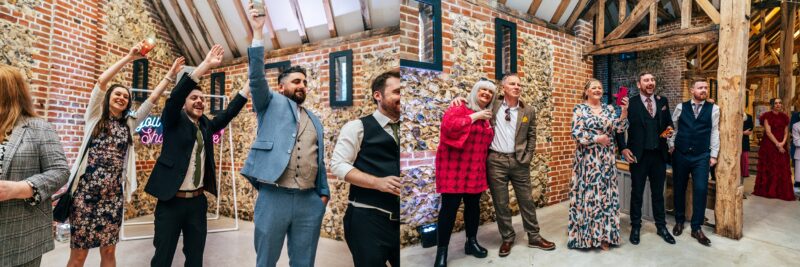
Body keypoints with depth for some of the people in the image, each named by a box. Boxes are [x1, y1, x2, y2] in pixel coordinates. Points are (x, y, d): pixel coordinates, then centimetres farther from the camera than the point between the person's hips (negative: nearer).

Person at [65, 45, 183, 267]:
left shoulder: (129, 123, 13)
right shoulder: (95, 116, 5)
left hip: (113, 195, 3)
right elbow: (102, 80, -4)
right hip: (86, 192, -3)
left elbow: (153, 98, 9)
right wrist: (129, 57, -5)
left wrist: (171, 74, 7)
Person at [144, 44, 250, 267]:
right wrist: (205, 65, -30)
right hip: (172, 201, -4)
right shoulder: (174, 120, -4)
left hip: (198, 201, 5)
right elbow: (174, 96, -19)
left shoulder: (206, 125, 10)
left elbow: (229, 113, 6)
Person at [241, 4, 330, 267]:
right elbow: (257, 77, -8)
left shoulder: (315, 120, 19)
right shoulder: (271, 104, 8)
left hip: (310, 201, 4)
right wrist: (258, 33, -14)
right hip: (273, 197, -3)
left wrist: (324, 192, 11)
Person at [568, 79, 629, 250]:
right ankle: (585, 235, 14)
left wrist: (624, 111, -13)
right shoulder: (580, 109, -2)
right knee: (587, 193, 1)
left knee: (606, 195, 7)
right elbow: (576, 133, -11)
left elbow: (619, 129, -1)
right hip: (587, 159, -4)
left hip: (607, 159, 4)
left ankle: (603, 235, 19)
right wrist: (597, 138, -13)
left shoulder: (609, 109, 11)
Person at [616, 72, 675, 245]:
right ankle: (635, 227, 20)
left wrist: (669, 131, -6)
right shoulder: (631, 103, -5)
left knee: (658, 192, 14)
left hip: (659, 154, 4)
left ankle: (661, 227, 28)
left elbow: (668, 123, 17)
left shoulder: (663, 101, 8)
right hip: (639, 155, -3)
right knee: (637, 193, 7)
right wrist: (623, 148, -12)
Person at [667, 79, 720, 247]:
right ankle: (679, 221, 27)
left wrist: (713, 155, 0)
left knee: (701, 190, -5)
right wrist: (671, 146, 3)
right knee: (679, 188, 10)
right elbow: (673, 127, 9)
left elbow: (714, 132, 2)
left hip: (701, 156, -1)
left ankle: (696, 228, 8)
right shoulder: (681, 107, 3)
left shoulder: (713, 109, 2)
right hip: (680, 154, 1)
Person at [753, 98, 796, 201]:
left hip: (781, 146, 5)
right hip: (769, 146, -5)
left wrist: (782, 143, -9)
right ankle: (767, 191, 7)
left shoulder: (784, 117, 10)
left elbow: (786, 132, 7)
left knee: (782, 169, 4)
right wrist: (777, 144, -14)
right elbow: (768, 132, -10)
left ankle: (782, 192, 11)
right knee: (768, 168, 0)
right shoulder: (767, 116, -5)